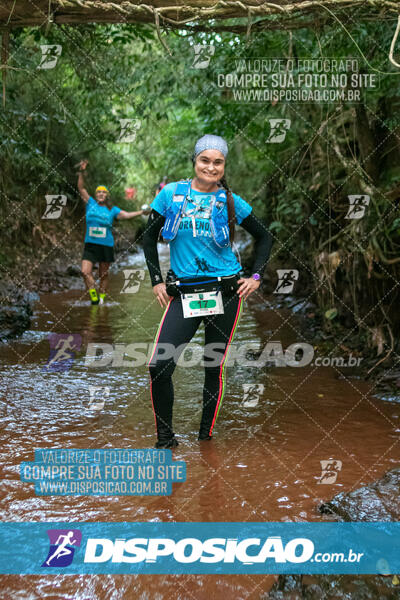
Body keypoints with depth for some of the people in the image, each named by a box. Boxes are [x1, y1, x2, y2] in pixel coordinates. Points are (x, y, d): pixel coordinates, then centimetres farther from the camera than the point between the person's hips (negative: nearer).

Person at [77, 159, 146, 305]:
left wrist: (141, 212, -14)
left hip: (106, 246, 0)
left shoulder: (112, 210, 5)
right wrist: (81, 173, -11)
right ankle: (94, 297, 1)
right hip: (90, 245, 0)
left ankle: (102, 297, 23)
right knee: (85, 271, -12)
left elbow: (125, 215, -2)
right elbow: (81, 188, 1)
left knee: (104, 274, 7)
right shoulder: (90, 203, 5)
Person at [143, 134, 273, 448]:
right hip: (183, 294, 0)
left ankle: (207, 435, 24)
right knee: (159, 367, -11)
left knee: (214, 366, 6)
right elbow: (149, 238, 12)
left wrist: (256, 276, 5)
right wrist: (157, 281, 6)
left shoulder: (231, 202, 3)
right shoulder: (171, 194, 3)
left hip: (226, 293, 0)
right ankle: (165, 438, 8)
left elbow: (265, 237, 14)